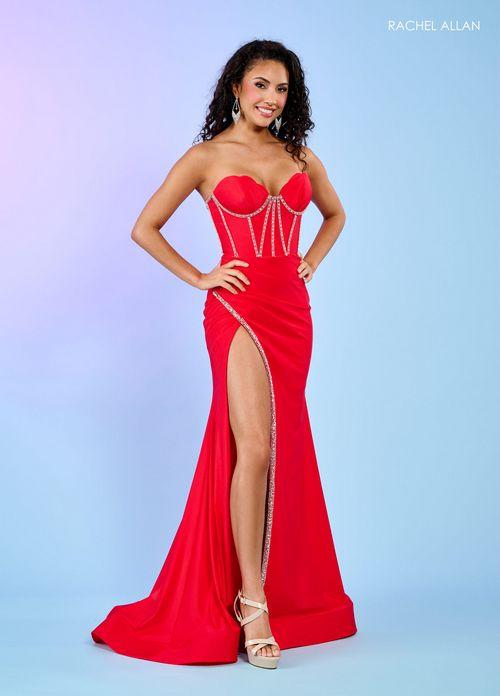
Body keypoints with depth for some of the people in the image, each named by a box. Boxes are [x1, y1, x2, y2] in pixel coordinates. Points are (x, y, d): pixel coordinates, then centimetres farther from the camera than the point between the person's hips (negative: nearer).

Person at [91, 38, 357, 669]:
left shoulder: (300, 157, 13)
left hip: (292, 311, 5)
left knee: (285, 449, 9)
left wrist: (309, 263, 14)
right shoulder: (207, 157, 1)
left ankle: (284, 587, 22)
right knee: (256, 447, -14)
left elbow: (334, 214, 30)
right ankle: (252, 603, -5)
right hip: (239, 309, -5)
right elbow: (145, 228, 3)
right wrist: (199, 278, -2)